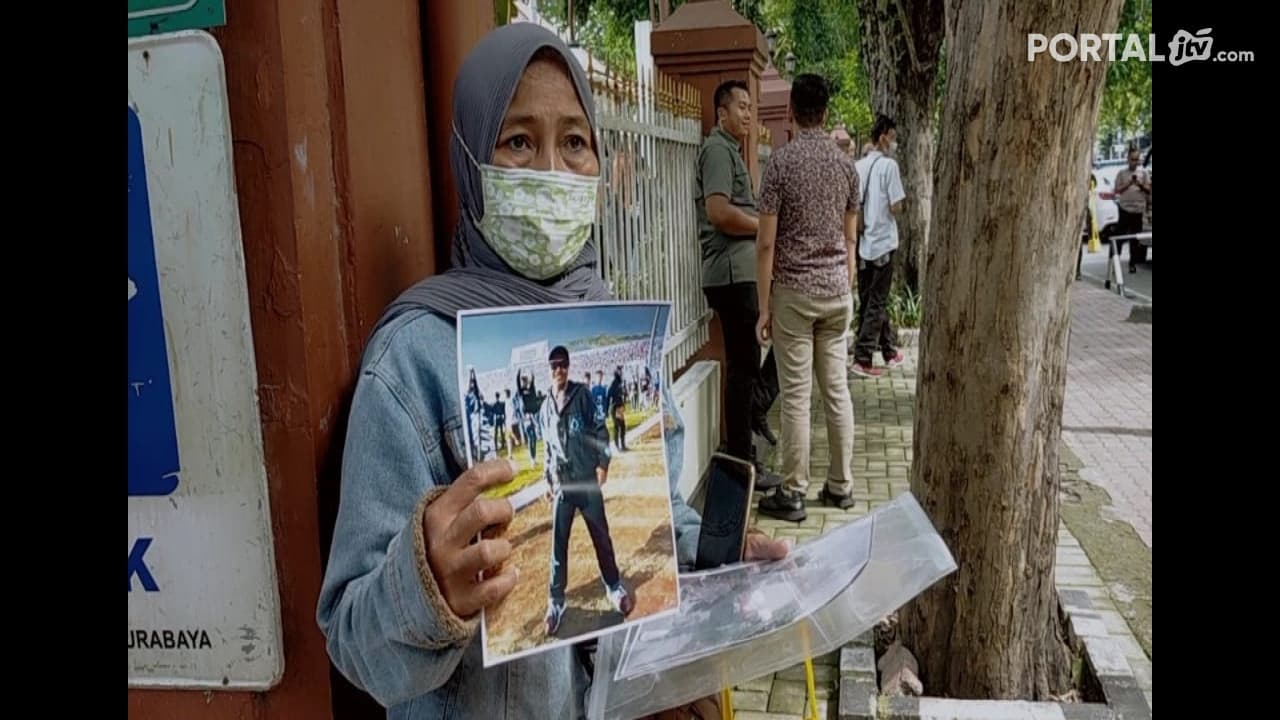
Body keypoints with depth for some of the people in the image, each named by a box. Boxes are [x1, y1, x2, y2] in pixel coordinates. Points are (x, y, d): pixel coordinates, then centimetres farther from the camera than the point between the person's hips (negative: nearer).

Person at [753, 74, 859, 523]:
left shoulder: (782, 162, -10)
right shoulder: (845, 163, 6)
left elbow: (766, 243, -12)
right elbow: (850, 240, 12)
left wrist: (763, 306, -7)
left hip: (794, 291, -5)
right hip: (837, 290, 5)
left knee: (796, 396, -1)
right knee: (837, 389, 11)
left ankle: (792, 495, 7)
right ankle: (841, 486, 20)